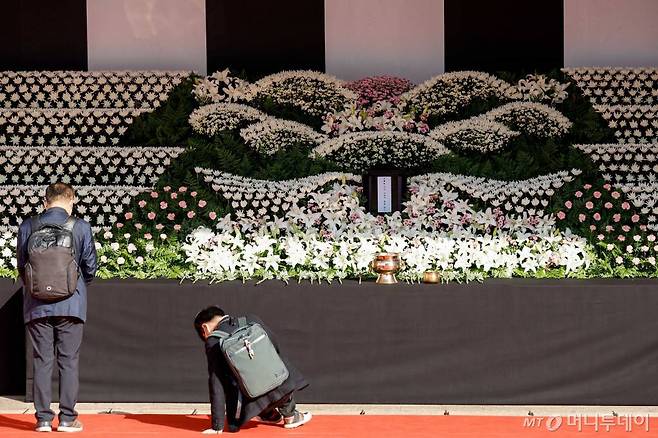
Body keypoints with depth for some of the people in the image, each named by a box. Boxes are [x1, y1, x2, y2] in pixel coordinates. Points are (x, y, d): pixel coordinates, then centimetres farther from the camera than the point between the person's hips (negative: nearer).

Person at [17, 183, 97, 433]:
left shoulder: (28, 227, 0)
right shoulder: (80, 227, -4)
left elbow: (21, 265, 7)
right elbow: (90, 266, 1)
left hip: (37, 305, 1)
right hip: (71, 304, -1)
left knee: (41, 361, 6)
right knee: (68, 361, 4)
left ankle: (43, 419, 6)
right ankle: (67, 419, 5)